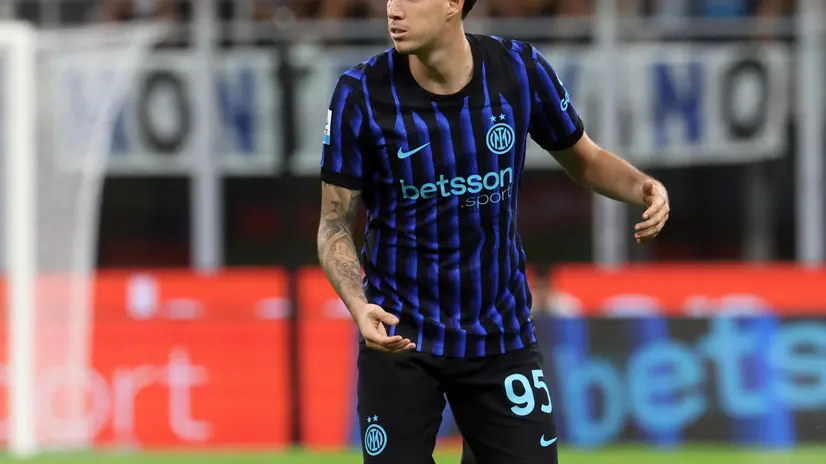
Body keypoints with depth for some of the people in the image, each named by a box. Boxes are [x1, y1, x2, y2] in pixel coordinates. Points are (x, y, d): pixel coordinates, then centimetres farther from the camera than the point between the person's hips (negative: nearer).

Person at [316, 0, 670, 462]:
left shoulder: (521, 68, -8)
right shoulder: (361, 93, -13)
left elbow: (584, 159, 8)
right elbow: (336, 224, -7)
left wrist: (642, 187, -14)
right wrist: (359, 306, -25)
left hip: (502, 336, 1)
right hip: (399, 336, -1)